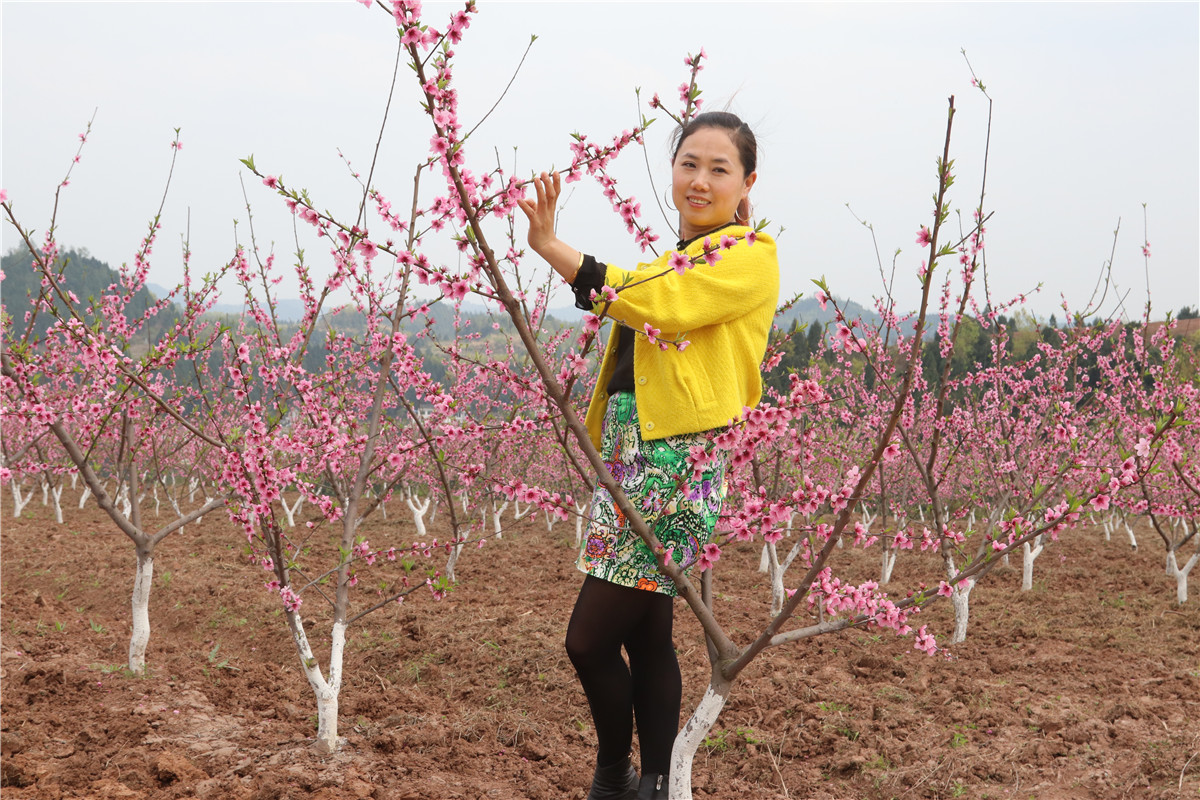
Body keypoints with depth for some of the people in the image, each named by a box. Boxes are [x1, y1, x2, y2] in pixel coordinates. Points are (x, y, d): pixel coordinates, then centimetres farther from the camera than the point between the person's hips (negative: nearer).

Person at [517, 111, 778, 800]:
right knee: (646, 635, 11)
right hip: (631, 457, 9)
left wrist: (550, 246, -20)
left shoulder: (749, 256, -6)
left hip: (681, 461, -9)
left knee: (590, 639, -9)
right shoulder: (673, 261, 21)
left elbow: (653, 303, -20)